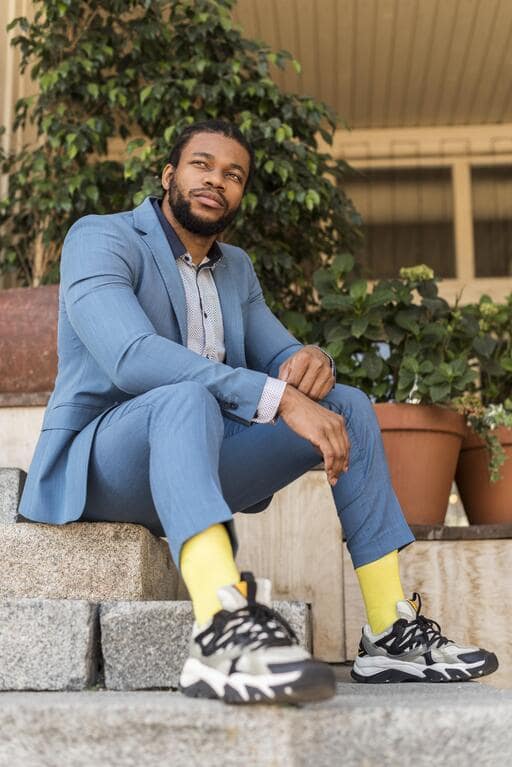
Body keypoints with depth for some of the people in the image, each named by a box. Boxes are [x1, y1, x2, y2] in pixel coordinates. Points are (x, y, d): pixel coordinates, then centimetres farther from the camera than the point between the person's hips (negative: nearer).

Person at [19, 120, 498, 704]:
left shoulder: (236, 268, 15)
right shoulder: (98, 239, -9)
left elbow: (278, 359, 14)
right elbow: (131, 357, -27)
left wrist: (311, 360, -14)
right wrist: (279, 398, -33)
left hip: (195, 460, 7)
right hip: (97, 467, -7)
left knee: (348, 404, -5)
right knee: (186, 398, -38)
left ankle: (391, 633, -12)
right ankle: (224, 632, -62)